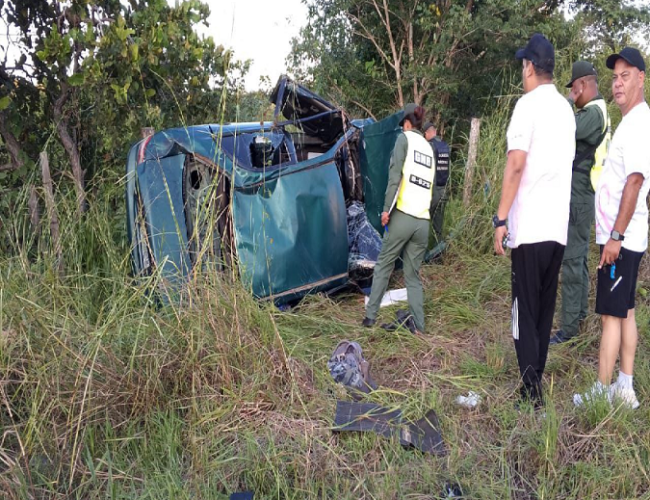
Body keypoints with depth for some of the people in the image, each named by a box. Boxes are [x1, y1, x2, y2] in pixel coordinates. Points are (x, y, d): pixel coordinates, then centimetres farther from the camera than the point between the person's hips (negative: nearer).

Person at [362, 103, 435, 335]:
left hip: (403, 216, -5)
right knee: (413, 275, 10)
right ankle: (418, 326, 2)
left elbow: (395, 175, -9)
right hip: (423, 221, 5)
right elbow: (431, 186, 18)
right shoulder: (429, 147, 20)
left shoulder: (405, 138, 3)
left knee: (383, 265, 9)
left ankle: (370, 316, 12)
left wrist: (386, 208, -10)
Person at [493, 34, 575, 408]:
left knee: (525, 309, -1)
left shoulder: (528, 104, -6)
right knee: (545, 308, 13)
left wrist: (501, 219, -15)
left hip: (530, 226, -7)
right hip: (559, 226, 7)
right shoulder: (567, 109, 15)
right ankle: (536, 379, 22)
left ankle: (532, 388, -1)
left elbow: (516, 165, -16)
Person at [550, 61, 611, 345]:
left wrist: (569, 100, -16)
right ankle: (579, 313, 29)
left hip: (579, 197, -11)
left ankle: (569, 326, -4)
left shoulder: (593, 113, -17)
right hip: (582, 194, 11)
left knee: (572, 259, -8)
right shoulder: (597, 111, 15)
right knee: (579, 257, 17)